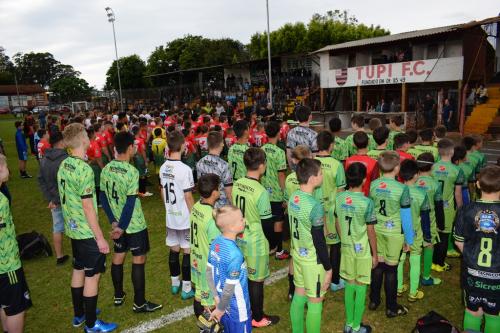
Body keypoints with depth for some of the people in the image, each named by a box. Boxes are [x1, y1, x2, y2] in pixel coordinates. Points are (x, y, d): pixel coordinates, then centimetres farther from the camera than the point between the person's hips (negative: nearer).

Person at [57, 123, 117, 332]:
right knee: (92, 276, 5)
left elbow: (66, 198, 12)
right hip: (88, 232, -9)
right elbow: (88, 207, -23)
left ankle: (79, 315, 37)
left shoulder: (63, 165, 3)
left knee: (78, 271, 21)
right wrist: (100, 237, -16)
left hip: (73, 229, 9)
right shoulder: (84, 170, -24)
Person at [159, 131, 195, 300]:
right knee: (187, 251, 5)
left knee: (174, 250, 17)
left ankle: (175, 283, 30)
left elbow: (162, 192, 11)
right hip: (185, 218, -6)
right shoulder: (184, 169, -20)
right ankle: (186, 289, 14)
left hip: (170, 217, 7)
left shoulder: (163, 168, 1)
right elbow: (188, 197, -17)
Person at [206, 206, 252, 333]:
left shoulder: (215, 243, -9)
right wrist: (220, 309, -10)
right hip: (237, 309, -7)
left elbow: (209, 272, 0)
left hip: (224, 302, 7)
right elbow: (229, 288, -24)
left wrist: (216, 297, 5)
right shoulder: (235, 254, -31)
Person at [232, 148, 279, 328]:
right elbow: (267, 224, -17)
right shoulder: (261, 192, -25)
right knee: (256, 280, 10)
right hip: (255, 243, -6)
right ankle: (258, 318, 28)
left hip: (239, 239, 7)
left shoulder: (237, 184, -5)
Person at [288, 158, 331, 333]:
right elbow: (319, 242, -21)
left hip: (297, 254, 8)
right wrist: (328, 268, -10)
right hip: (313, 260, -8)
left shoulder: (293, 198, -3)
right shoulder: (315, 206, -26)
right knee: (315, 303, 8)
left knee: (299, 295, 20)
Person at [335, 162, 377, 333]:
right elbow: (371, 232, -13)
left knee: (349, 285, 16)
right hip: (363, 251, -4)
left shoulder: (339, 198, -6)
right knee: (360, 288, 9)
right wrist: (375, 254, -2)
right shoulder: (367, 202, -20)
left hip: (346, 248, 5)